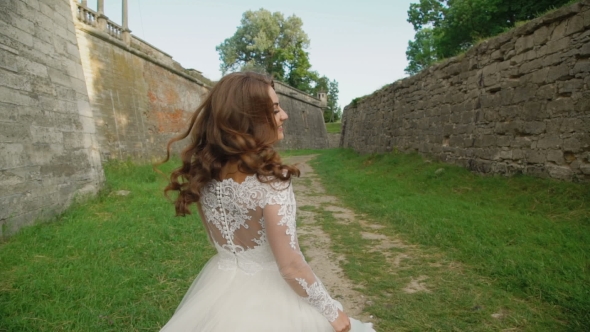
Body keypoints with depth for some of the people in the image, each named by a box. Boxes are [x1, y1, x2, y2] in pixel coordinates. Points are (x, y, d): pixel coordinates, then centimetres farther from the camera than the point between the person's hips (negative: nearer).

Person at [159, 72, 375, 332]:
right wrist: (332, 311, -10)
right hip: (266, 292, -6)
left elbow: (222, 240, 8)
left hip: (221, 287, 6)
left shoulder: (203, 173, -5)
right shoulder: (269, 178, -25)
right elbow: (290, 266, -22)